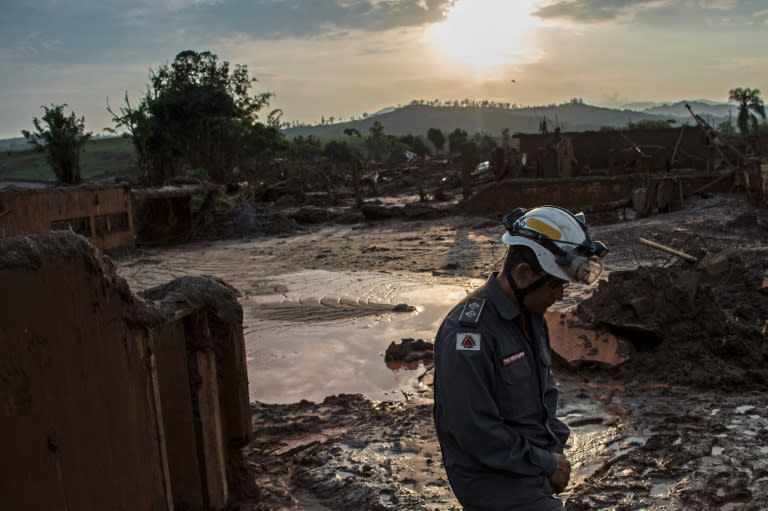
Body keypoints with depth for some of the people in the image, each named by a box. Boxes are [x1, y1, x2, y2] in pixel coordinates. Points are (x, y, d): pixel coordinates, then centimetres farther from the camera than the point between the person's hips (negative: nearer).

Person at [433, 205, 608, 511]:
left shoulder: (530, 315, 4)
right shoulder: (471, 330, -25)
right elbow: (476, 431, -24)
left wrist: (555, 450, 2)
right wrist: (545, 463, -14)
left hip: (533, 470, 8)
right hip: (496, 482, -8)